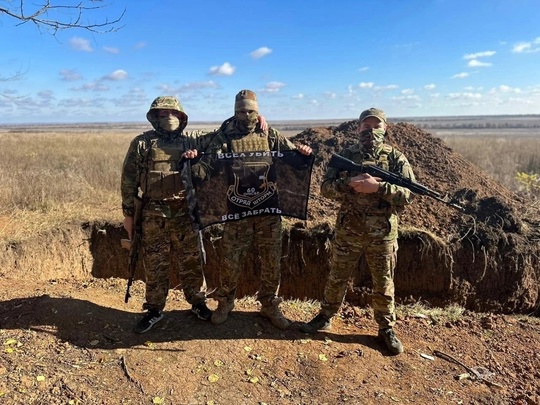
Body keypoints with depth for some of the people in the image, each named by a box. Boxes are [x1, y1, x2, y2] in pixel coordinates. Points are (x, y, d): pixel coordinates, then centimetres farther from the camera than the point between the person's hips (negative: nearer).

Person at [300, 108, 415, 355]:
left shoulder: (396, 158, -2)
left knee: (383, 285, 14)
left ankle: (386, 328, 32)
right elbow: (326, 188, -3)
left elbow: (409, 194, -9)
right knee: (336, 279, 15)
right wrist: (349, 183, -21)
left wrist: (378, 187, -23)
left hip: (383, 235, -1)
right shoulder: (345, 155, 2)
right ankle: (325, 317, 35)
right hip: (347, 232, 1)